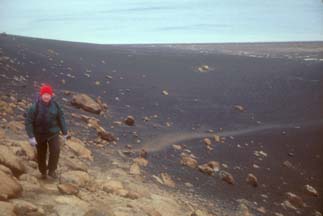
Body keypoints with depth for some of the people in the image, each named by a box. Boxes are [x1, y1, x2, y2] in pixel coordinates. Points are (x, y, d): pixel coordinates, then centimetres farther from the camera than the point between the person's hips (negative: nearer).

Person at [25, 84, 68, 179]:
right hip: (40, 135, -1)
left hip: (53, 133, 1)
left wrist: (64, 132, 6)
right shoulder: (35, 107, -20)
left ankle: (52, 170, -3)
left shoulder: (55, 105, -10)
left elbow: (61, 118, 2)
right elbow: (28, 122, -17)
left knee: (55, 150, -20)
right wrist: (31, 137, -23)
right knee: (41, 154, 13)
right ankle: (43, 172, 37)